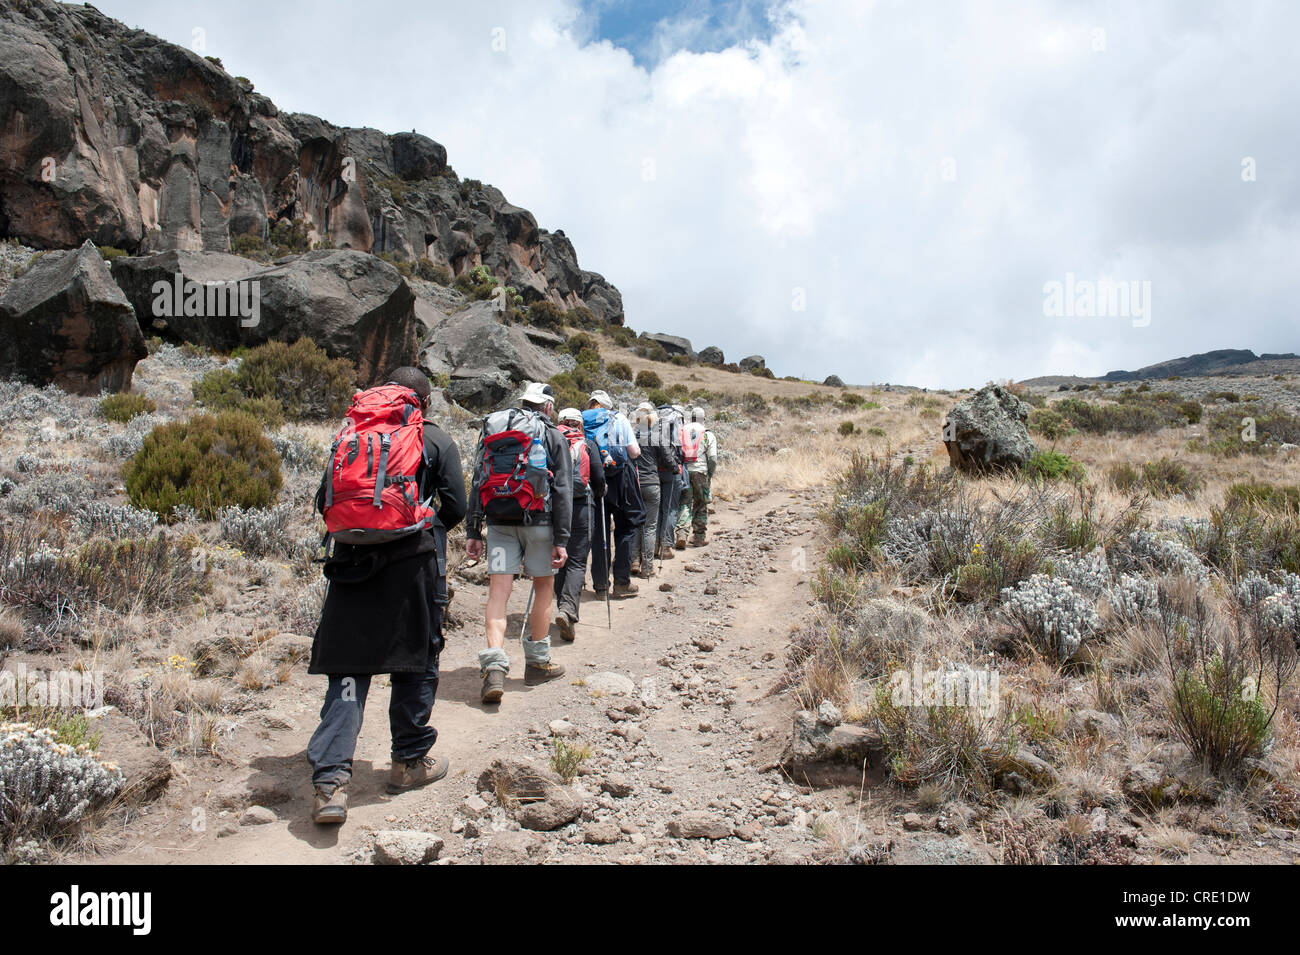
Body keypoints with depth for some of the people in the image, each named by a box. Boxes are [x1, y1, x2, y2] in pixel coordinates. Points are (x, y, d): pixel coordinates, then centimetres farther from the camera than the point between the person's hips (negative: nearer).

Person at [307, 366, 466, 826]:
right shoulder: (437, 440, 5)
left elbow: (324, 500, 11)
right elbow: (455, 507, 0)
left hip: (352, 560, 3)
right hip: (412, 561, -2)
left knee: (348, 668, 4)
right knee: (416, 661, 12)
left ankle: (330, 779, -5)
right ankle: (410, 762, 23)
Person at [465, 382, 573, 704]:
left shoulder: (492, 429, 15)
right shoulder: (552, 436, 3)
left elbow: (477, 482, 11)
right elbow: (562, 490, -3)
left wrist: (473, 532, 11)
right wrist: (561, 540, -2)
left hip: (498, 521, 3)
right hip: (537, 520, -3)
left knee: (498, 591, -1)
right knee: (544, 586, 13)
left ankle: (494, 668, -15)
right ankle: (538, 662, 21)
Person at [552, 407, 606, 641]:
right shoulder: (588, 444, 3)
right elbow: (599, 477, 1)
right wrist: (599, 495, 21)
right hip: (581, 506, -2)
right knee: (577, 561, -3)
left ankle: (563, 608, 19)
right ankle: (568, 610, -20)